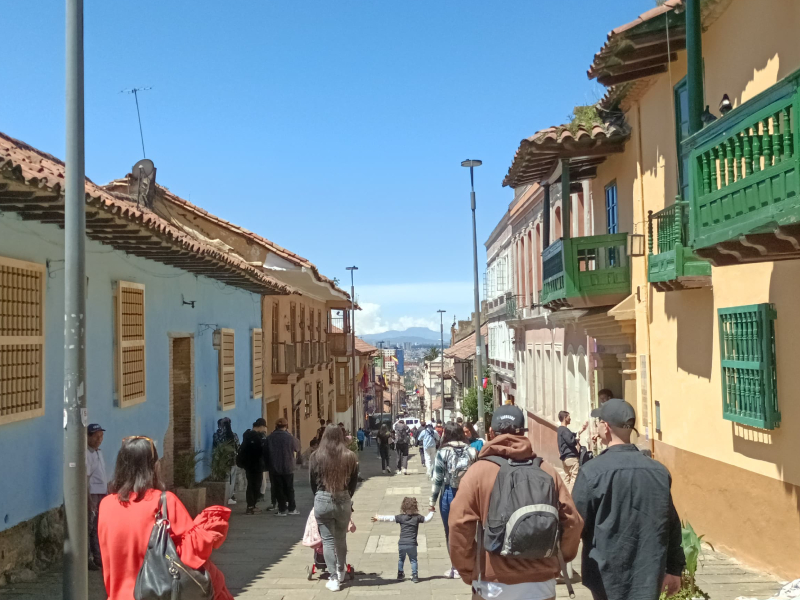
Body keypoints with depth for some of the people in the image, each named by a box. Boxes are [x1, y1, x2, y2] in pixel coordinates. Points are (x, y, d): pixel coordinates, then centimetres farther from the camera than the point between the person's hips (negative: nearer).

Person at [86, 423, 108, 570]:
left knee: (98, 528, 13)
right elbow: (85, 479, -19)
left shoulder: (98, 452, 14)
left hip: (102, 495, 9)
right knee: (88, 528, -4)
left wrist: (107, 493, 18)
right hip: (91, 495, -9)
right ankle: (86, 559, 2)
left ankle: (98, 557, 21)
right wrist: (90, 500, -22)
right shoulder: (86, 454, -14)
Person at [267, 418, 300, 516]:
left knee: (278, 489, 6)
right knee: (289, 488, 13)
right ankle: (292, 508, 17)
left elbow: (267, 452, 6)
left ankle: (282, 510, 4)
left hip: (274, 467, 1)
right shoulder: (290, 437, -10)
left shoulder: (270, 438, -4)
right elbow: (295, 450, 2)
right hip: (288, 467, -1)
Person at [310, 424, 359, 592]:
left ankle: (334, 578, 4)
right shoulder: (350, 456, -3)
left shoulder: (316, 456, -6)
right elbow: (354, 481, 4)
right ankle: (341, 571, 35)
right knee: (341, 538, 19)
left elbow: (312, 481, 3)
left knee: (328, 540, 5)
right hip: (344, 500, 2)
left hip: (322, 500, -2)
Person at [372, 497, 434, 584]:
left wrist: (379, 517, 3)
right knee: (413, 560, 11)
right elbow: (427, 519, 7)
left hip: (401, 543, 1)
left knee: (401, 559, 21)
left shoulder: (401, 517, -1)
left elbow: (390, 518, -4)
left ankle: (400, 575, 24)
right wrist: (431, 511, 24)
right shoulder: (417, 517, -1)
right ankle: (415, 576, 4)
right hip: (412, 544, -1)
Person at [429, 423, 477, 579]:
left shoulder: (443, 453, -9)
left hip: (449, 494, -2)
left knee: (451, 532, 10)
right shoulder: (471, 452, -3)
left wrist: (432, 501, 1)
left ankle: (455, 567, 15)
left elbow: (438, 480, -7)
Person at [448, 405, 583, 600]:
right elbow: (572, 521, 0)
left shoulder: (479, 471, -8)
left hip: (495, 583, -2)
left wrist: (467, 571, -1)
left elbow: (460, 524, -13)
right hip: (541, 582, 2)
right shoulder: (546, 471, -1)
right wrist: (559, 560, 15)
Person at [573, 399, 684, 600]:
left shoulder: (593, 471, -15)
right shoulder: (659, 471, -1)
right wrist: (675, 569, 14)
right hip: (648, 575, 4)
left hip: (608, 576, -4)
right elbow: (672, 525, 5)